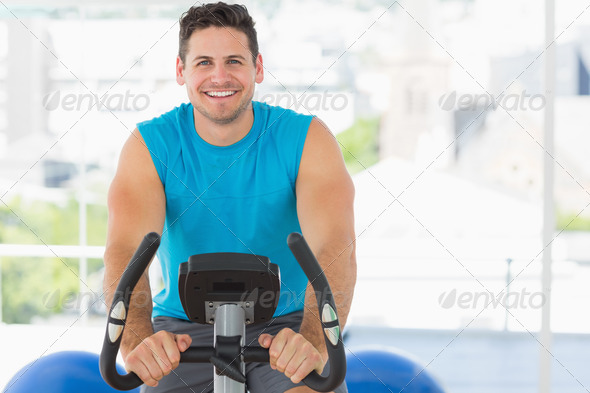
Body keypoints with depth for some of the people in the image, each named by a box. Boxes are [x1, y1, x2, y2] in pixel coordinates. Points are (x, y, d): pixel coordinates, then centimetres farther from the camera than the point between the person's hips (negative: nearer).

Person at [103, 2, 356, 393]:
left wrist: (315, 340, -45)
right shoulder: (149, 145, -9)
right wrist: (138, 339, -45)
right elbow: (126, 251, -24)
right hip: (185, 328, 1)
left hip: (283, 325, -1)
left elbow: (334, 247, -25)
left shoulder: (307, 139, -11)